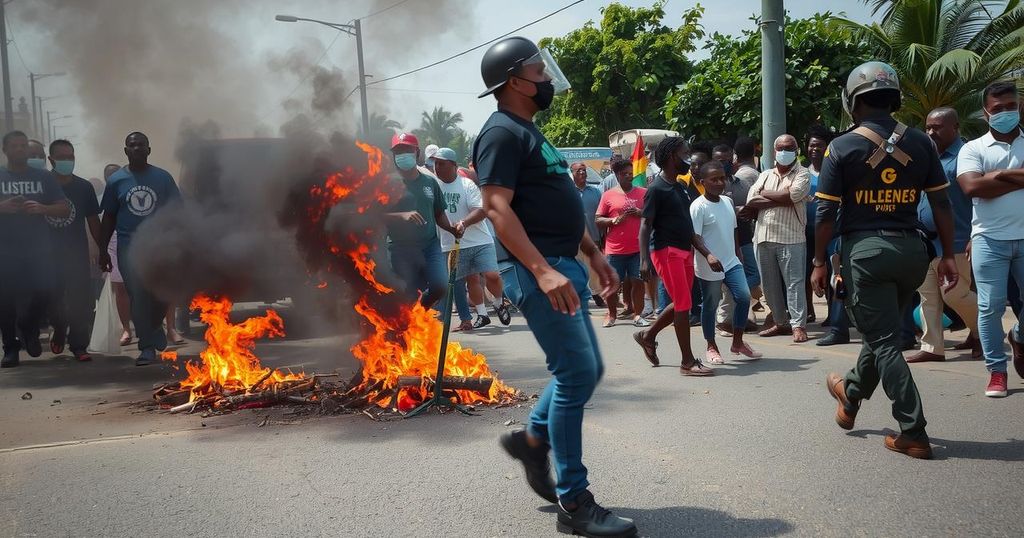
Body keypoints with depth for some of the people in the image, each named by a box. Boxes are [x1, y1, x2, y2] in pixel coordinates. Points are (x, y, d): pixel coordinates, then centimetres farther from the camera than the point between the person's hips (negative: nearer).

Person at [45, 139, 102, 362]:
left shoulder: (84, 187, 3)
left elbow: (93, 221, 7)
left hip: (78, 253, 0)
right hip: (49, 253, 0)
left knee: (81, 301, -4)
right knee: (53, 299, 5)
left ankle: (78, 345, 6)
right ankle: (59, 331, 34)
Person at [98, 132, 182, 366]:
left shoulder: (163, 178, 3)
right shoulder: (116, 180, 4)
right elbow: (108, 218, 8)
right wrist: (102, 250, 6)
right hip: (129, 248, 0)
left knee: (161, 297, 1)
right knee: (138, 299, -1)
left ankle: (152, 328, 32)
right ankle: (148, 347, 9)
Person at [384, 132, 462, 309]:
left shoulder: (429, 182, 12)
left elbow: (439, 214, 18)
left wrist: (452, 229, 0)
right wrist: (402, 216, -21)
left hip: (430, 245, 3)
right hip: (402, 248, -3)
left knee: (440, 286, -12)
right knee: (409, 297, -2)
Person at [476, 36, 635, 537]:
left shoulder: (530, 132, 20)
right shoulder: (502, 132, -11)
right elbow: (497, 208, -21)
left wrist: (593, 253, 21)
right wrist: (542, 270, -29)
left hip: (564, 265, 10)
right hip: (539, 270, -10)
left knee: (586, 369, 14)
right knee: (576, 374, -9)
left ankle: (531, 439, 32)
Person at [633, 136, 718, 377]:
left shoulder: (680, 188, 16)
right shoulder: (657, 189, -9)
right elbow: (645, 226, -13)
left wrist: (707, 254, 14)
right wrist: (644, 260, -23)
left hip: (684, 251, 9)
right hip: (666, 251, -9)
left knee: (681, 304, 13)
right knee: (683, 305, -7)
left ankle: (648, 336, 32)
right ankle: (688, 362, 0)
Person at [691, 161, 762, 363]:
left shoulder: (728, 201, 8)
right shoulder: (698, 206, -14)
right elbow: (695, 238, -19)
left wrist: (737, 253, 17)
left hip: (732, 263, 6)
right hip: (709, 268, -6)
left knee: (744, 297, -1)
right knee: (710, 306, 6)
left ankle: (737, 342, 14)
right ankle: (711, 347, 21)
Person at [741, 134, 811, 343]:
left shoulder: (802, 174, 5)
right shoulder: (765, 175, 18)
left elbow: (793, 194, -15)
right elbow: (751, 202, 3)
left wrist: (764, 194, -2)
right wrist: (780, 199, -9)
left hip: (790, 237, -5)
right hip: (764, 237, 5)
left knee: (794, 282, -6)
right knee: (770, 284, 9)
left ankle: (798, 325, -5)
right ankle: (781, 322, 20)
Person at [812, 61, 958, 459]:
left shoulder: (842, 148, -5)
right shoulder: (920, 143, 5)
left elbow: (826, 213, -6)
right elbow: (941, 204, 5)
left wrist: (819, 263, 2)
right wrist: (947, 255, 11)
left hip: (865, 249, -5)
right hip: (911, 248, 5)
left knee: (884, 340, 1)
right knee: (882, 331, 21)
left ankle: (914, 434, -2)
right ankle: (851, 395, 45)